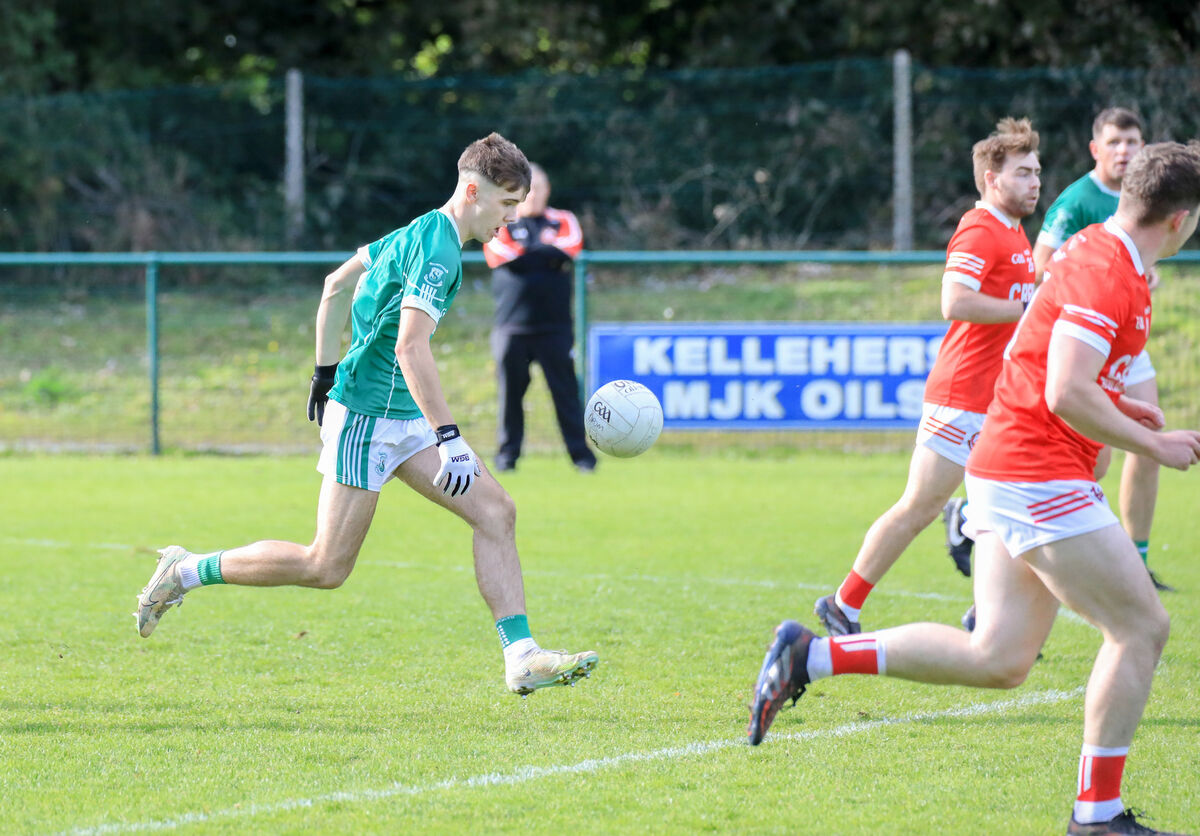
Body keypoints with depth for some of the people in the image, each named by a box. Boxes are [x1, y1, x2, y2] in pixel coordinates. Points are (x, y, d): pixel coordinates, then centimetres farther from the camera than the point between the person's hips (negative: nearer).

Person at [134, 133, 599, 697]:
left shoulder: (420, 232, 12)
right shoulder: (437, 252, -19)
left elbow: (337, 285, 21)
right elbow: (411, 347, -29)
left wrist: (326, 370, 26)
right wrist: (449, 437, -30)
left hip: (404, 418, 10)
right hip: (367, 416, -10)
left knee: (495, 512, -2)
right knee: (326, 567, -5)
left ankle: (521, 658, -6)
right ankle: (188, 571, 10)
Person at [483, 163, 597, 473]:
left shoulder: (562, 221, 11)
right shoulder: (501, 223, 10)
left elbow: (567, 250, -9)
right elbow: (501, 255, -9)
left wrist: (523, 255, -4)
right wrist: (545, 257, -4)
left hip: (554, 327, 0)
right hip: (511, 327, 0)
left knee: (565, 390, -3)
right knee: (510, 390, 1)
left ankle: (580, 451, 0)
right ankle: (508, 452, 9)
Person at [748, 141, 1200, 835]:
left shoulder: (1095, 253, 16)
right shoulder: (1109, 276, -17)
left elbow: (1040, 359, 26)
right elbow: (1067, 396, -25)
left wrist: (1114, 405, 20)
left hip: (1004, 469, 10)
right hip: (1041, 476, -10)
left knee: (998, 659, 6)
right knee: (1143, 627, -4)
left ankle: (813, 656, 5)